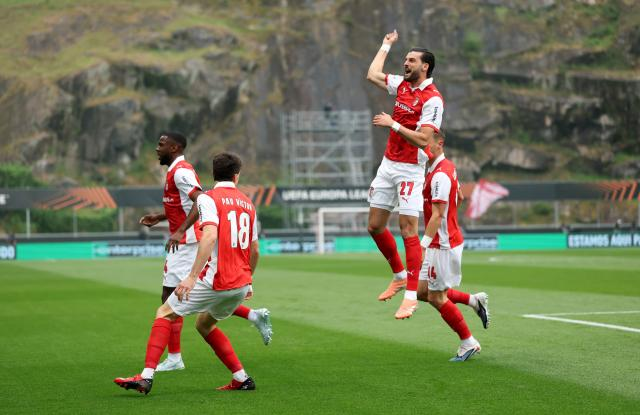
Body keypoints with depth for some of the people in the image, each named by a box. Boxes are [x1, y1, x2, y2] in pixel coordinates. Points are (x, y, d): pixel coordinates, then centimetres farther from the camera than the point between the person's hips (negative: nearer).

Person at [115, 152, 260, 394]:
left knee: (164, 313, 4)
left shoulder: (208, 198, -5)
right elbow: (255, 251, 20)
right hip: (241, 284, 7)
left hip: (215, 281, -7)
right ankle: (241, 379, 20)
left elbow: (209, 236, -22)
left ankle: (146, 377, -9)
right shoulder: (248, 204, 15)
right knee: (204, 324, 26)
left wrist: (192, 277, -25)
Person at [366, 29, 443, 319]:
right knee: (375, 226, 10)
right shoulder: (401, 85, 8)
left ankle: (411, 295, -8)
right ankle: (400, 276, 28)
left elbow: (423, 139, -22)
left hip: (410, 170, -8)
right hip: (388, 165, 8)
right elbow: (372, 75, 19)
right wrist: (386, 45, 24)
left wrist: (393, 124, -23)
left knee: (408, 230, -11)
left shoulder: (433, 100, -15)